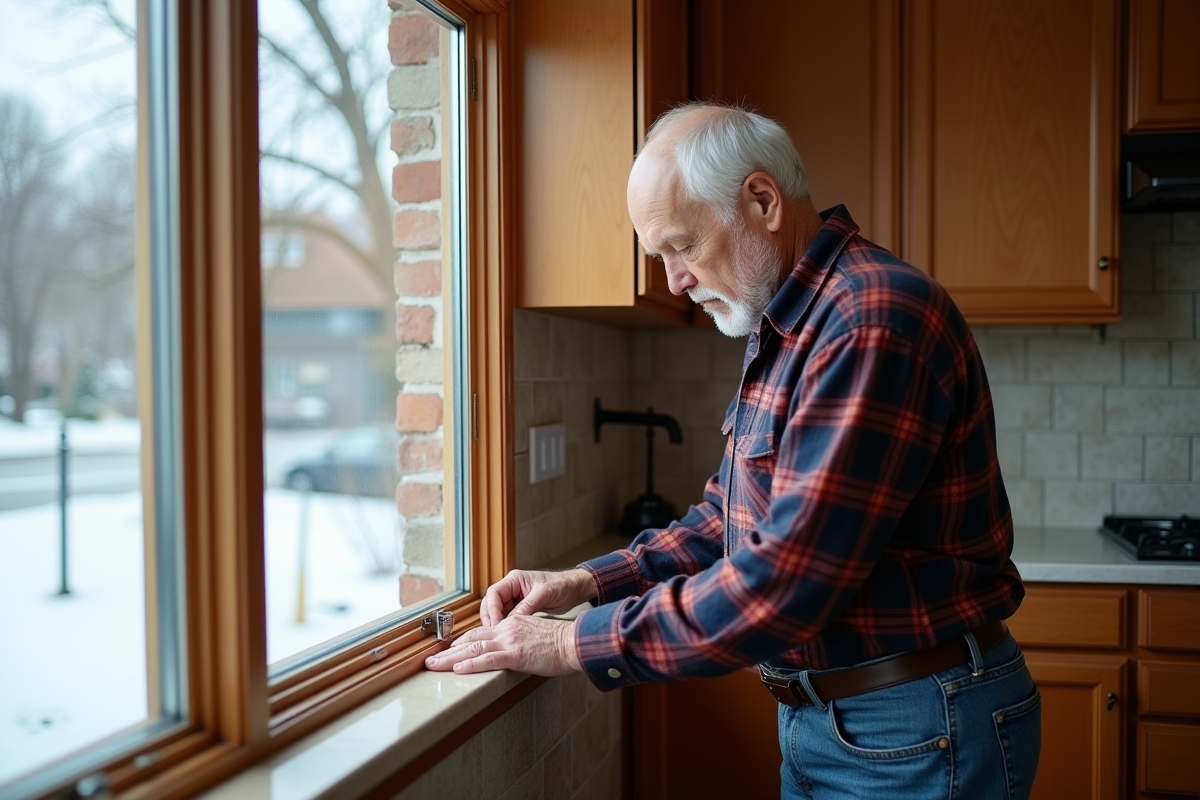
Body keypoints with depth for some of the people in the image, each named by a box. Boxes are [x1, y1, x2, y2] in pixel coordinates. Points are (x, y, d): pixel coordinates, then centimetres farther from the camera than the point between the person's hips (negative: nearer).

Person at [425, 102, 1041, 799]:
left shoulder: (874, 322, -24)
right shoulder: (782, 333, 9)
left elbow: (784, 582, -28)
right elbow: (729, 521, 14)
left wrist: (576, 645, -20)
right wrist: (586, 582, 1)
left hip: (913, 736, -8)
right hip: (817, 716, 9)